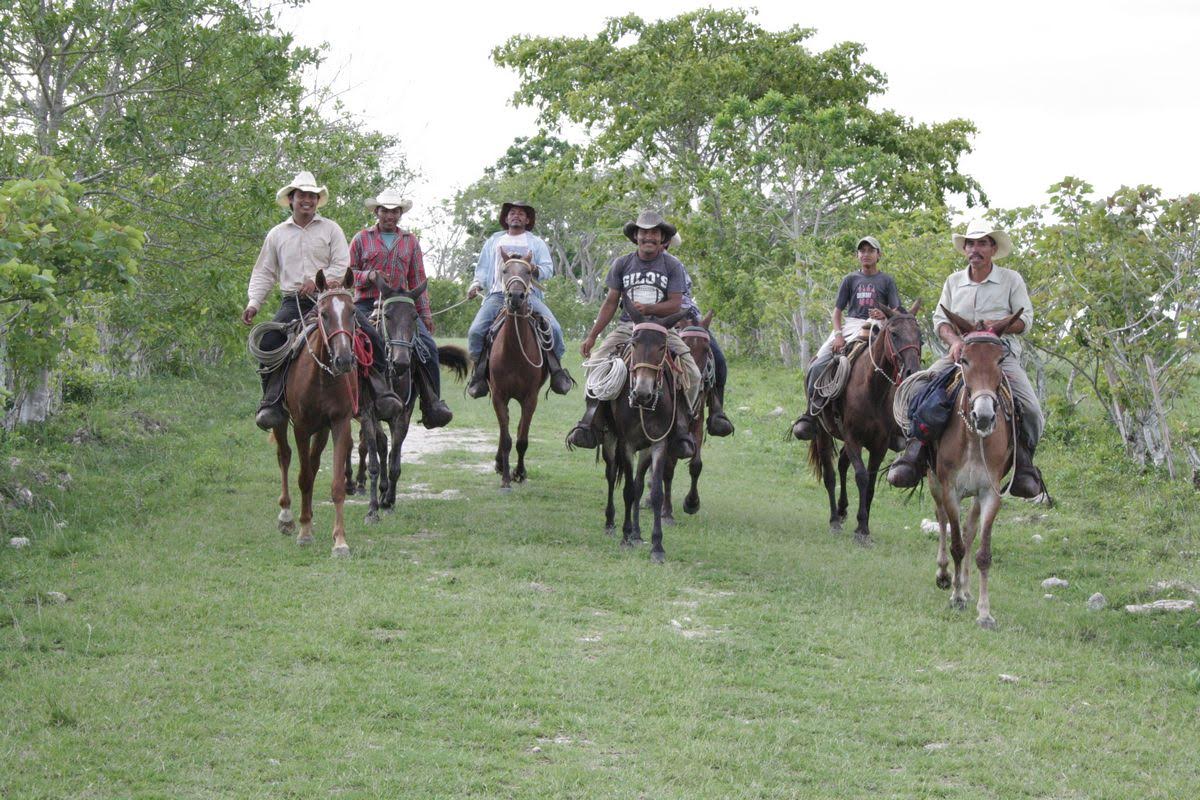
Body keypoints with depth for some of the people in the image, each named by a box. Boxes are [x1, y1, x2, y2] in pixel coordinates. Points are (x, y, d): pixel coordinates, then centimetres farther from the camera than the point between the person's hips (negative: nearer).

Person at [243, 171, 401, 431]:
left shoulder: (330, 229, 9)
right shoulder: (277, 234, 15)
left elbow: (342, 266, 1)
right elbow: (263, 273, 16)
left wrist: (318, 281, -16)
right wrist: (253, 303, 1)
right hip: (293, 302, 1)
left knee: (370, 335, -22)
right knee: (268, 341, -27)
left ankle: (381, 390, -14)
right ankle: (272, 402, -24)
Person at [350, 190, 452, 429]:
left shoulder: (410, 242, 16)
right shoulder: (361, 239, 9)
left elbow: (417, 280, 17)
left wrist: (425, 314, 12)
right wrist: (368, 276, -11)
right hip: (366, 305, -2)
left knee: (427, 346, -17)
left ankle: (432, 404, -13)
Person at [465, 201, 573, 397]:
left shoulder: (536, 243, 18)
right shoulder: (494, 241, 24)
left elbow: (548, 269, 9)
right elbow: (483, 268, 24)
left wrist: (533, 269, -13)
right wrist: (476, 284, 3)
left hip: (529, 294, -1)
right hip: (497, 294, 1)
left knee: (554, 328, -22)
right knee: (476, 331, -22)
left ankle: (557, 372, -6)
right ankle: (480, 372, -9)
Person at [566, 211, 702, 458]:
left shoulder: (672, 265, 1)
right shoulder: (622, 264, 6)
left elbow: (675, 304, -6)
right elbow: (610, 303, 8)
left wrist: (648, 309, -24)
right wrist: (591, 336, 1)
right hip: (627, 327, 1)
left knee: (692, 373, -21)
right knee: (597, 362, -23)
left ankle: (681, 426, -8)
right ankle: (590, 419, -17)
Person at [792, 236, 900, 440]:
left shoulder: (886, 281, 13)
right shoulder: (851, 280, 16)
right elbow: (837, 311, 12)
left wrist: (885, 315, -18)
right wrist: (838, 335, -5)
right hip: (849, 326, 2)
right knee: (817, 366, -14)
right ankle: (810, 414, -7)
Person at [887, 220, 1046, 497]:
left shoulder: (1011, 279, 9)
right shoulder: (954, 282, 17)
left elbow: (1025, 319, 3)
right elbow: (940, 320, 11)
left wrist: (993, 325, -15)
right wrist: (954, 340, -12)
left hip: (1002, 354, -2)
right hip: (960, 354, 2)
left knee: (1030, 411, -25)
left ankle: (1023, 466, -3)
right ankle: (914, 455, -21)